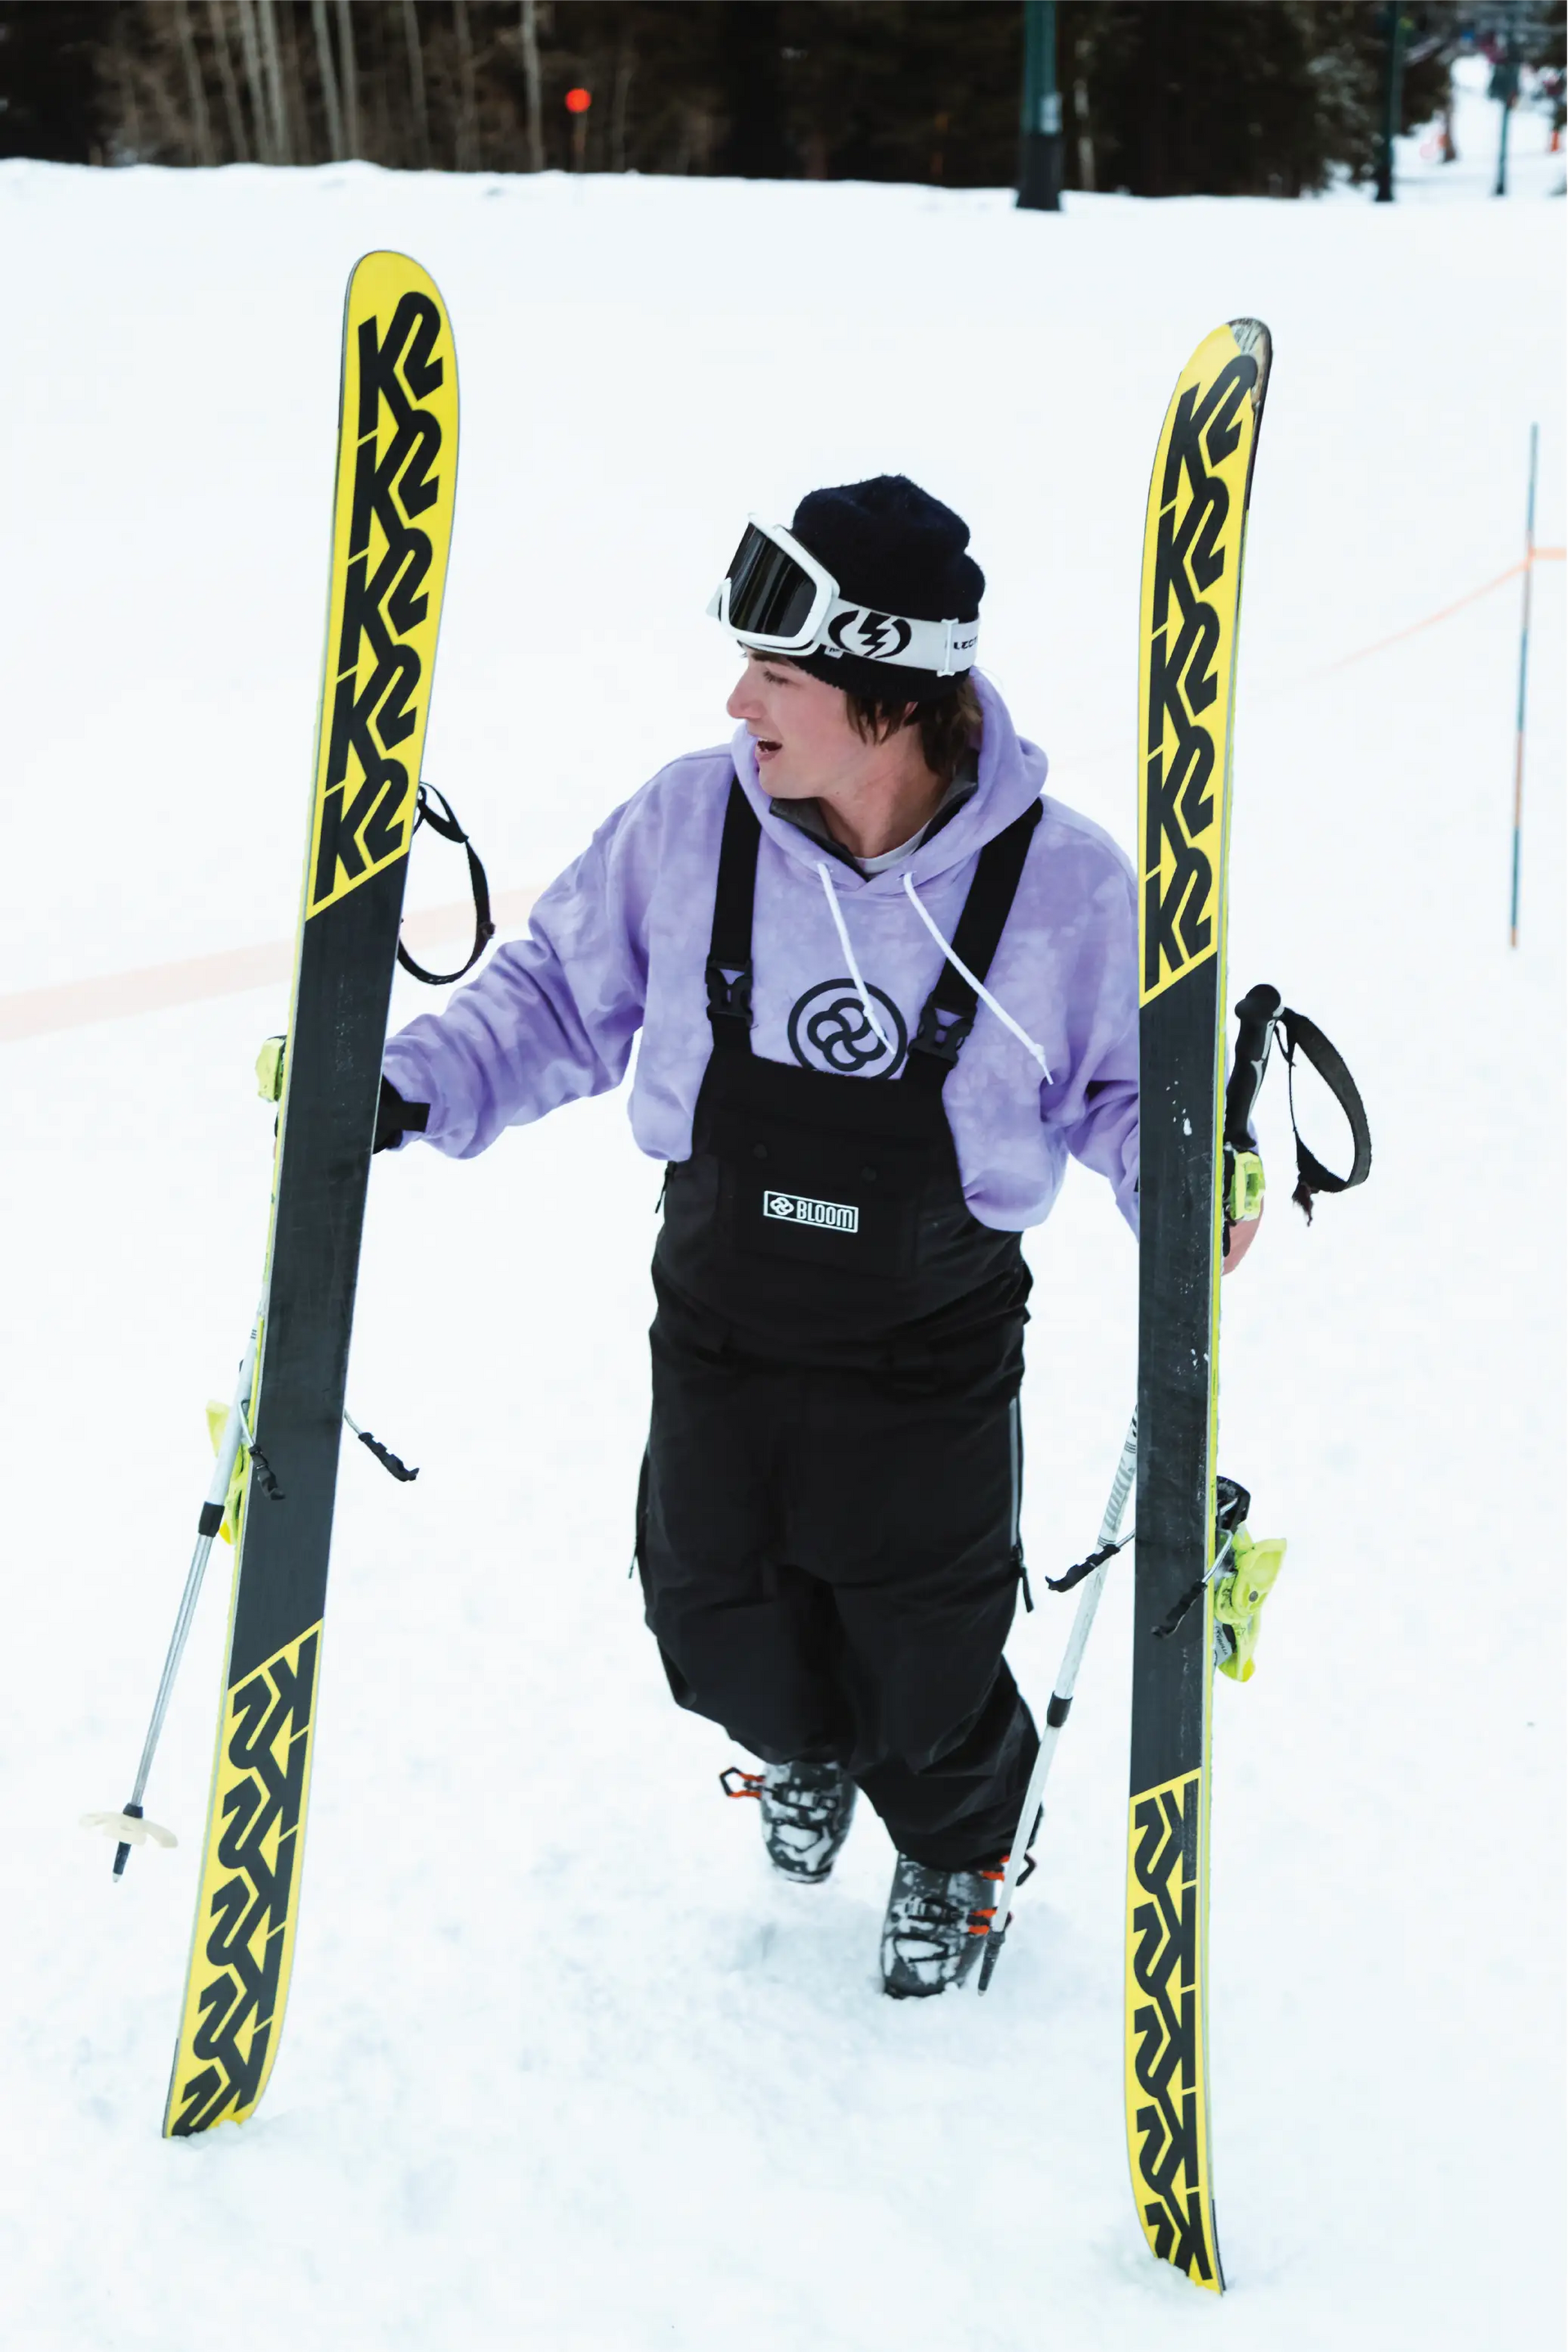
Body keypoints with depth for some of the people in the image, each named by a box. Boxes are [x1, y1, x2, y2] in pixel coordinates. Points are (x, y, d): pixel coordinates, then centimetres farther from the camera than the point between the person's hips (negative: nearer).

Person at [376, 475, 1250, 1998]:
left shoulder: (1062, 881, -20)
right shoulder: (692, 820, -16)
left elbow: (1122, 1083, -5)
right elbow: (563, 992, 0)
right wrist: (413, 1087, -13)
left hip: (930, 1366, -2)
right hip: (718, 1335, 2)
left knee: (924, 1668, 13)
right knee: (714, 1625, 18)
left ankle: (953, 1853, 51)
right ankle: (803, 1747, 58)